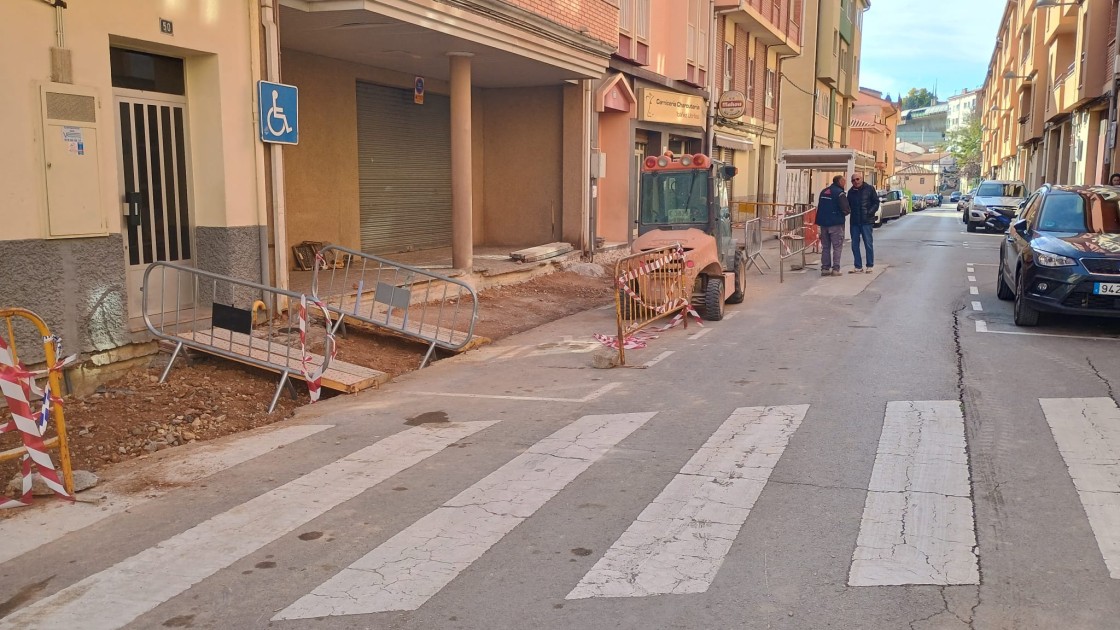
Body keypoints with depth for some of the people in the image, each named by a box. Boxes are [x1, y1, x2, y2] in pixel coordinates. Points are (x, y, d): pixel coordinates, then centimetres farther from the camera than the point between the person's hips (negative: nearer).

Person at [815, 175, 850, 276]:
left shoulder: (824, 192, 12)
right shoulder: (840, 193, -12)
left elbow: (819, 207, 17)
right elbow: (845, 209, -18)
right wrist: (848, 211, 2)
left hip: (823, 222, 6)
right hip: (836, 223, -6)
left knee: (825, 247, 12)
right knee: (837, 246, 0)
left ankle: (825, 268, 11)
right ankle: (835, 269, -3)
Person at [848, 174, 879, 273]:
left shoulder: (869, 188, -2)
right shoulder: (851, 191, 11)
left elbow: (876, 202, -3)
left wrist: (870, 212, -14)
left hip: (866, 221, -4)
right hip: (854, 221, 5)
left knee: (868, 244, 0)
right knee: (855, 245, 5)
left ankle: (870, 266, 10)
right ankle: (858, 267, 12)